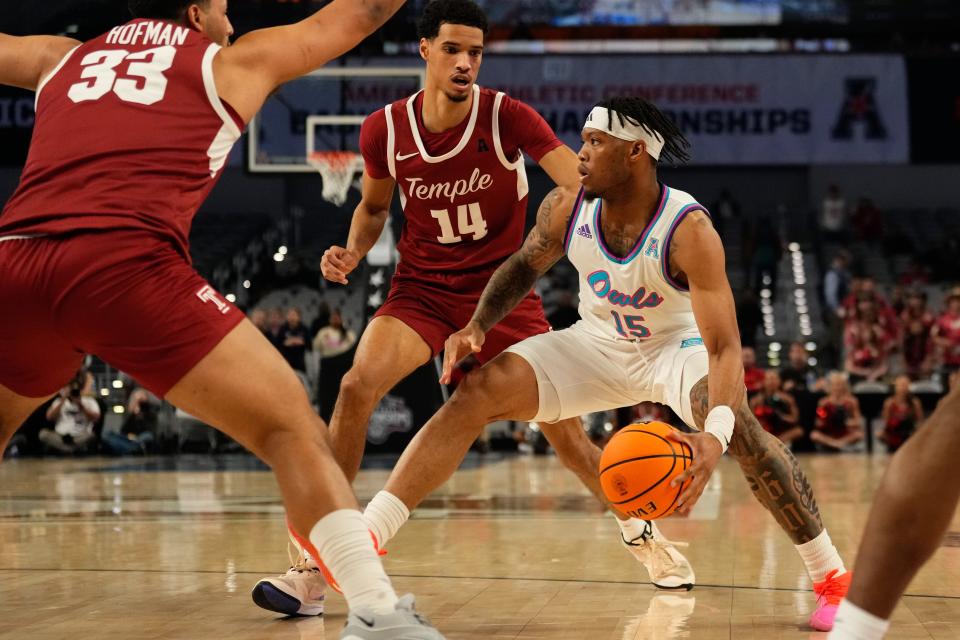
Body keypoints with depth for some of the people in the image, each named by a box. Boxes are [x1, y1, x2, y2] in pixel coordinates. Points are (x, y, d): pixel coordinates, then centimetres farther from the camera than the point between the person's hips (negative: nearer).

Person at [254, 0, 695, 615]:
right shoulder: (384, 131, -9)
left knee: (563, 424, 1)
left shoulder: (507, 117, -17)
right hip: (423, 288, 1)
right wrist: (353, 253, -9)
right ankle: (315, 568, -18)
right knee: (357, 386, -24)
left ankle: (641, 535, 29)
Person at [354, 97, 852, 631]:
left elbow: (725, 348, -37)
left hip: (678, 345, -4)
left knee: (738, 426, -34)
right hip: (599, 343, 4)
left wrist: (714, 439, -53)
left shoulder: (689, 230, -32)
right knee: (476, 394, -15)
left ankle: (832, 579, -18)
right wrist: (479, 325, -12)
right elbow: (525, 266, 5)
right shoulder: (566, 207, -18)